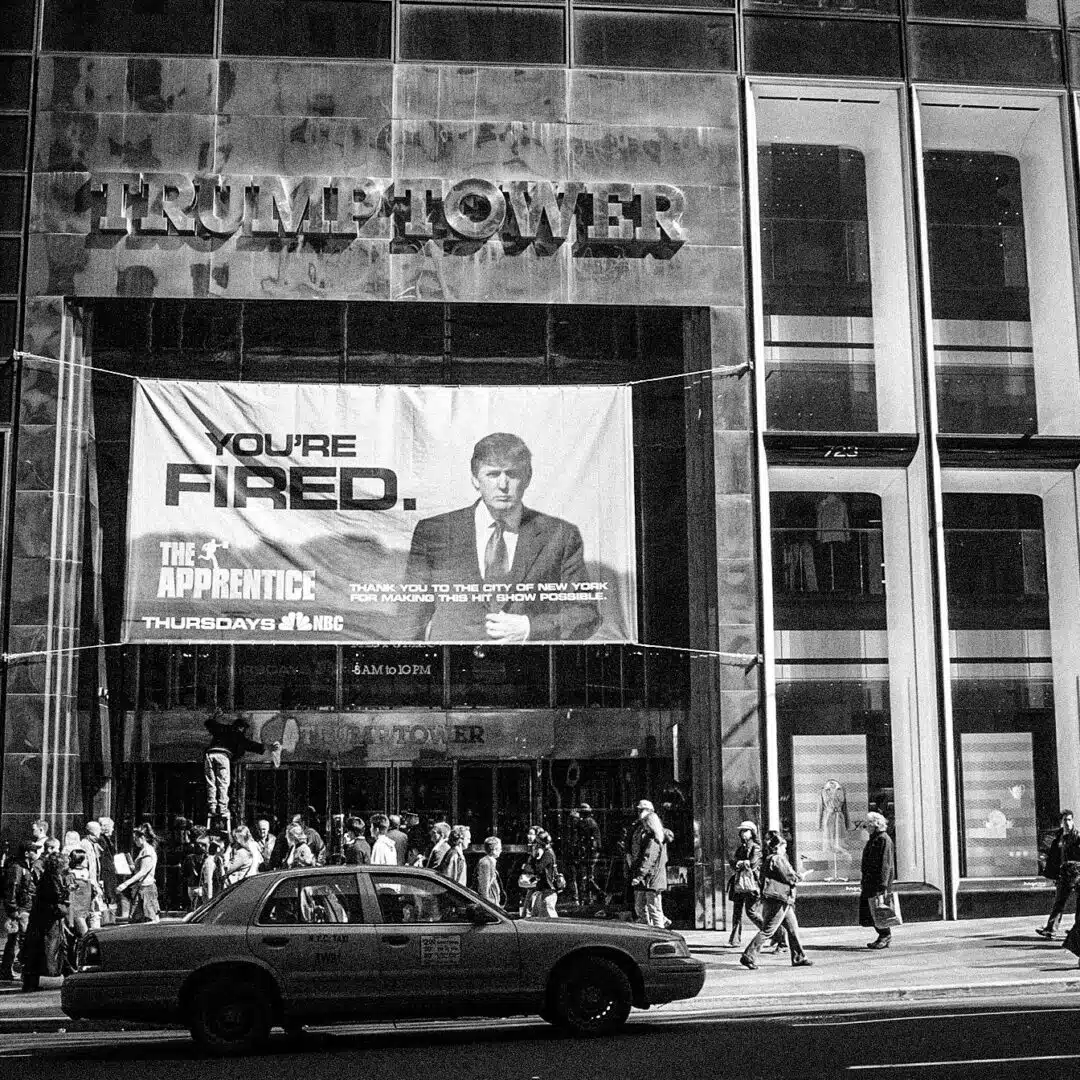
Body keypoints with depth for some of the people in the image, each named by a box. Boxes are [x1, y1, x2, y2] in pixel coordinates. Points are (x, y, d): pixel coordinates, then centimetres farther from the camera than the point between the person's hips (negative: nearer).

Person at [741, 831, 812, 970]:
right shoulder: (778, 860, -14)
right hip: (778, 900, -10)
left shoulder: (768, 860, 15)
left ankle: (799, 958, 22)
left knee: (793, 927, 15)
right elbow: (792, 879, -16)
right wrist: (800, 876, 5)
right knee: (767, 930, -7)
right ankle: (748, 956, -7)